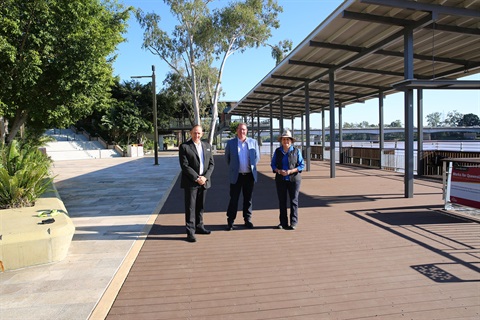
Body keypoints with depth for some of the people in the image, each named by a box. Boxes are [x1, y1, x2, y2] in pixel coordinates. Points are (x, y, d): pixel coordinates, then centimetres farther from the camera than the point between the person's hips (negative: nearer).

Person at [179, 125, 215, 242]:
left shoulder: (207, 146, 11)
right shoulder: (184, 147, -5)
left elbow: (211, 164, 8)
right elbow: (184, 166, -11)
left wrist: (205, 177, -7)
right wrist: (197, 178, -16)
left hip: (204, 181, 5)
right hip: (190, 182, -5)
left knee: (200, 206, 13)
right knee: (190, 207, -2)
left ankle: (199, 226, 26)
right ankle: (190, 232, 2)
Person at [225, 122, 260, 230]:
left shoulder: (253, 142, 6)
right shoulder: (230, 143, 2)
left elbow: (257, 157, 13)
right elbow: (227, 157, 11)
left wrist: (252, 166, 7)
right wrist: (233, 168, 10)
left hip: (249, 175, 2)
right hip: (236, 176, -2)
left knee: (248, 199, 9)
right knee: (234, 199, 1)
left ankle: (247, 219, 21)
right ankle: (230, 221, 10)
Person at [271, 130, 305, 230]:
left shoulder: (296, 151, -1)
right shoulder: (277, 151, 6)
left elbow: (302, 165, -2)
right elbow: (273, 164, 8)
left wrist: (290, 171, -15)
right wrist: (279, 171, -12)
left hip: (294, 179, -2)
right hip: (280, 180, 2)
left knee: (294, 201, 0)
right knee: (282, 201, 5)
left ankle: (293, 222, 8)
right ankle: (283, 222, 14)